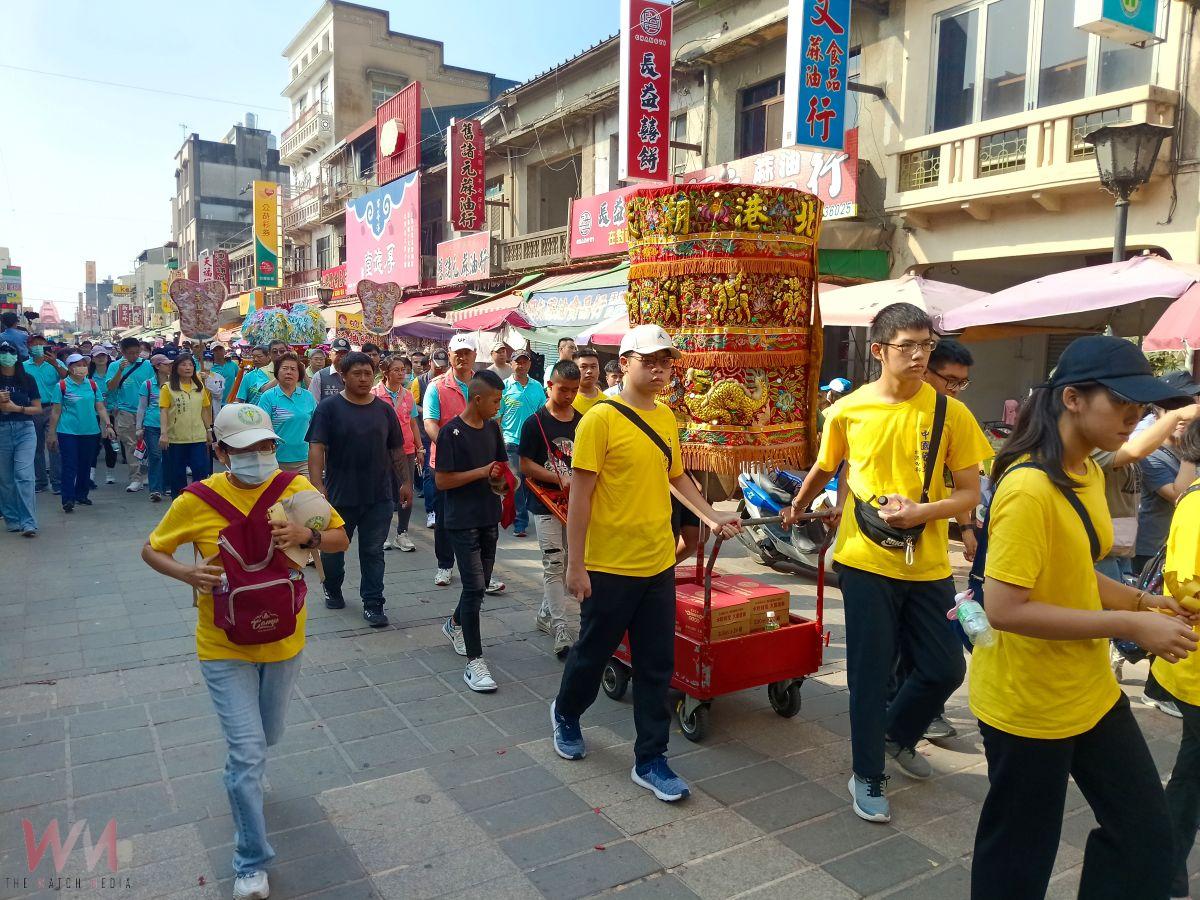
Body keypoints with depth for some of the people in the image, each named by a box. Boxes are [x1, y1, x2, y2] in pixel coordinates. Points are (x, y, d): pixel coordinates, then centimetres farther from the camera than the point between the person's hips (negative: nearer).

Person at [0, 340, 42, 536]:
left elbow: (38, 409, 5)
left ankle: (28, 523, -12)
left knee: (24, 475, -10)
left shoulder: (27, 379, 5)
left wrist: (17, 408, -10)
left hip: (25, 430, -1)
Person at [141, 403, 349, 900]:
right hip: (225, 647, -3)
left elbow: (341, 539, -3)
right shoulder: (197, 501, -15)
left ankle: (243, 780, 59)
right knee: (247, 752, -5)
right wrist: (186, 572, -21)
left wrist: (307, 535, -24)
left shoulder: (296, 489, -11)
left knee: (266, 737, 23)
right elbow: (151, 549, 0)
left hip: (284, 640, 3)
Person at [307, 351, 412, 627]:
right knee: (333, 548, 15)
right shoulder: (329, 407, -5)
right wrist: (317, 486, -21)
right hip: (340, 495, -2)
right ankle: (332, 590, 38)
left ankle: (373, 604, 14)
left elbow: (396, 449, 12)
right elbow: (316, 448, -12)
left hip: (379, 496, 2)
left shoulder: (383, 410, 6)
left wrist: (405, 482, 10)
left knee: (373, 552, 6)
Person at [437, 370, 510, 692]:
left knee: (481, 583, 17)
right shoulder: (451, 432, -13)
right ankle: (475, 661, -3)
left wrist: (500, 481, -1)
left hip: (489, 517, 7)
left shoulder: (492, 428, 7)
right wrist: (482, 472, -17)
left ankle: (455, 624, 44)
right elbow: (442, 481, -15)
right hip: (462, 520, -7)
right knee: (474, 587, -9)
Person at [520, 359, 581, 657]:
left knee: (568, 564, 14)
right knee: (554, 566, -5)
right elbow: (525, 465, -9)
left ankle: (546, 614, 32)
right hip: (546, 503, -5)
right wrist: (560, 479, -19)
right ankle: (565, 633, -5)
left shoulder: (583, 422, 7)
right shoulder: (535, 422, -7)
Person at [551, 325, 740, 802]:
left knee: (657, 665, 10)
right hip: (610, 566, -5)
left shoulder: (667, 418, 7)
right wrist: (575, 564, -14)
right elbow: (580, 494, -14)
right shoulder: (601, 418, -13)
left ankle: (650, 760, 23)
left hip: (658, 564, 6)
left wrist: (713, 516, 9)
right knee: (593, 653, 14)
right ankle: (566, 713, 43)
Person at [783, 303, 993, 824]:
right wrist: (798, 506, 25)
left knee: (945, 668, 9)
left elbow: (969, 492, -3)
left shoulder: (949, 412, -5)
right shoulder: (848, 410, -4)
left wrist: (921, 511, -19)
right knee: (870, 672, 6)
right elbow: (824, 468, 15)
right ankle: (867, 777, 25)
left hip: (928, 564, 2)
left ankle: (897, 735, 39)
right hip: (866, 560, -1)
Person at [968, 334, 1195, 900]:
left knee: (1145, 834, 19)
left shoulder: (1089, 474, 5)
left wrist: (1138, 601, 0)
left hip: (1090, 690, 9)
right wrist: (1131, 626, -24)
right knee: (1020, 853, 11)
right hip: (1027, 701, -9)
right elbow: (1005, 609, -28)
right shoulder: (1029, 488, -25)